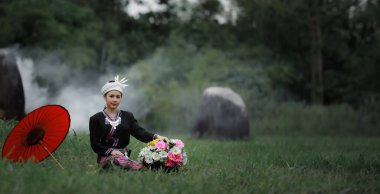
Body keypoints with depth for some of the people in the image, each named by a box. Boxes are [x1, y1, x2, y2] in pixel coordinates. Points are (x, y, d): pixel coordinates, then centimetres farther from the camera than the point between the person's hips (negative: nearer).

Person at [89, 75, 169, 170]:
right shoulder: (96, 119, 8)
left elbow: (139, 132, 0)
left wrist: (156, 137, -21)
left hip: (124, 156, 4)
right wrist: (111, 151, -15)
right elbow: (95, 144, 3)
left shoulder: (128, 116, 16)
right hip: (106, 157, -4)